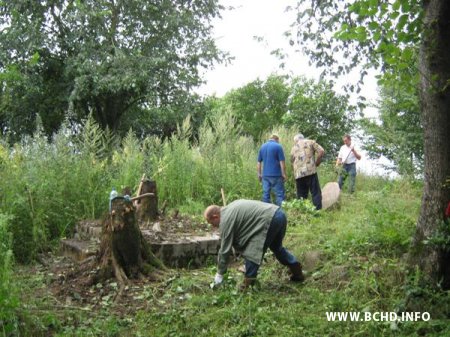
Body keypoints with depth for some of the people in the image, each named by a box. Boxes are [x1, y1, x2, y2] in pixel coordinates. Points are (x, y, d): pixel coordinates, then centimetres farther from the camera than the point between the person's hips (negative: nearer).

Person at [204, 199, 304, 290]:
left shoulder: (226, 219, -7)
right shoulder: (230, 209, 20)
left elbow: (225, 249, -3)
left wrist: (219, 274, 7)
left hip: (269, 219, -10)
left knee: (251, 252, -2)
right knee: (276, 247, 28)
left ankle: (248, 284, 5)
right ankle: (298, 273, 39)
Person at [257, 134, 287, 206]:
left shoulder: (262, 146, 12)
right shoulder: (278, 146, -4)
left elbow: (259, 162, 14)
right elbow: (282, 162, -8)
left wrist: (259, 174, 19)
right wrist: (284, 174, -3)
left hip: (265, 175, 5)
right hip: (276, 175, -5)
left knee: (266, 194, 7)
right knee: (279, 194, -1)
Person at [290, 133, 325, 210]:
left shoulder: (293, 148, 22)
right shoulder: (310, 142, 14)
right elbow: (321, 151, 1)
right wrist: (316, 163, 9)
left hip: (298, 174, 3)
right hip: (310, 171, -3)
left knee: (301, 196, 10)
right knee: (316, 193, -1)